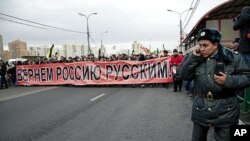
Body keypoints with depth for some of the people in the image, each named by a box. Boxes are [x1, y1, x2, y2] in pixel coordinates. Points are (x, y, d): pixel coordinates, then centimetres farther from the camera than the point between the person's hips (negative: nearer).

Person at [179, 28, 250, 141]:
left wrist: (229, 80, -23)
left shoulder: (232, 57, -8)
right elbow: (184, 75, -6)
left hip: (225, 111, -3)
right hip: (201, 109, 3)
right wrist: (193, 57, -15)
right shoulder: (195, 58, 1)